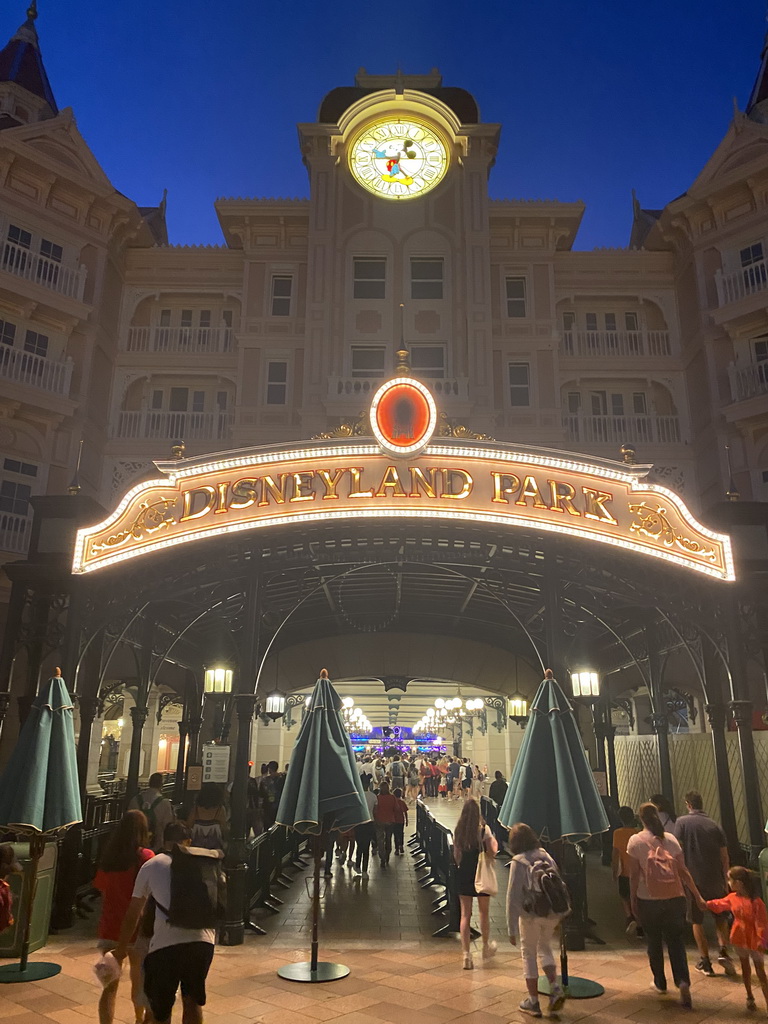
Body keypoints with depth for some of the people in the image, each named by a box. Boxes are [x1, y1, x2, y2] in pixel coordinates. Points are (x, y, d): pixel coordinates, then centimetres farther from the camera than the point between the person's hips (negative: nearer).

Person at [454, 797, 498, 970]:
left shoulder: (458, 830, -2)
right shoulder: (484, 829, -12)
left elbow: (456, 855, 4)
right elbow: (492, 853, -11)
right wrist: (495, 843, 8)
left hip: (463, 873, 2)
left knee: (465, 914, 6)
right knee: (484, 912, 18)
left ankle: (466, 954, 1)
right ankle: (486, 946, 35)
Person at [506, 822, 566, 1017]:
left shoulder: (518, 862, -13)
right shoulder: (546, 856, 2)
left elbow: (513, 897, -15)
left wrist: (512, 929, -11)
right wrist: (559, 916, 17)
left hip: (531, 915, -5)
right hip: (552, 914, 5)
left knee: (528, 954, 15)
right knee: (545, 949, 27)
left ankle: (533, 1002, 22)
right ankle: (555, 988, 11)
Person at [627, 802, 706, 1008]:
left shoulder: (635, 841, -5)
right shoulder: (671, 839, 2)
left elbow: (634, 874, -5)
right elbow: (683, 870, 1)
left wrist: (632, 900, 3)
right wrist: (697, 895, 9)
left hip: (648, 899, -2)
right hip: (675, 898, 2)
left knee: (654, 941, 16)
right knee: (676, 941, 10)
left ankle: (660, 982, 27)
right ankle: (683, 981, -9)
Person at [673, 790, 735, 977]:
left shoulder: (682, 822, -5)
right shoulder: (714, 825, 3)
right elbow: (724, 856, 4)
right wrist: (725, 881, 14)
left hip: (694, 880, -2)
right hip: (715, 880, 3)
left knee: (697, 921, 11)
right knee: (720, 917, 21)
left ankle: (705, 962, 12)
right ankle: (723, 952, 3)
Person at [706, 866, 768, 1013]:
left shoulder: (756, 902, -25)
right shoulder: (732, 898, -5)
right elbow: (719, 905, 13)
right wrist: (705, 903, 11)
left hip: (754, 940, -6)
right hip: (739, 938, 6)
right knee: (745, 967, 19)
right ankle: (750, 997, 33)